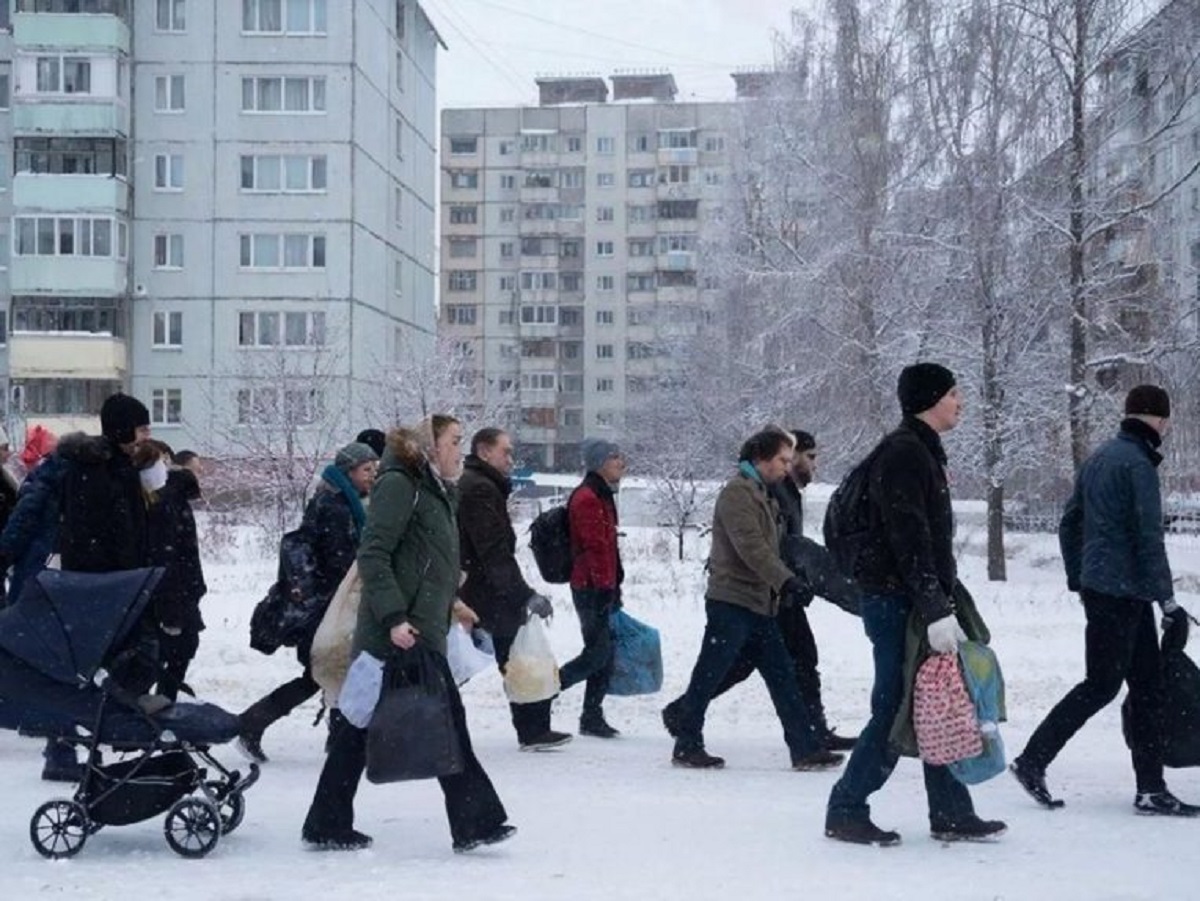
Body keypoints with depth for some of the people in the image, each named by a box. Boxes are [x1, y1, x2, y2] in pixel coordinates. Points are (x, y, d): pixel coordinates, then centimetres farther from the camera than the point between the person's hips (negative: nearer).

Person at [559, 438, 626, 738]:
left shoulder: (602, 496, 19)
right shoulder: (587, 499, -14)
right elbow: (594, 547, -20)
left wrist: (614, 586, 22)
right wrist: (605, 588, -22)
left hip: (603, 586, 10)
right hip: (591, 588, -10)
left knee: (605, 652, 9)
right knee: (597, 653, -10)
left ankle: (592, 717, 14)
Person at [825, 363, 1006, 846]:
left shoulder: (923, 451, 19)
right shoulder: (904, 453, -14)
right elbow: (908, 540, -22)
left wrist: (945, 603, 22)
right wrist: (936, 611, -25)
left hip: (918, 602, 10)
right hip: (896, 602, -10)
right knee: (895, 710, -6)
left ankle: (952, 813, 19)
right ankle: (846, 812, 3)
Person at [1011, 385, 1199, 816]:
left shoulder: (1099, 457, 14)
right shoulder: (1138, 464, -14)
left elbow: (1069, 523, 18)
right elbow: (1148, 539, -16)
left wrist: (1077, 579, 23)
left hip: (1096, 585, 9)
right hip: (1122, 591, -9)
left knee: (1148, 684, 10)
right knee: (1102, 684, -2)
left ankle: (1151, 788, 11)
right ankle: (1033, 760, 2)